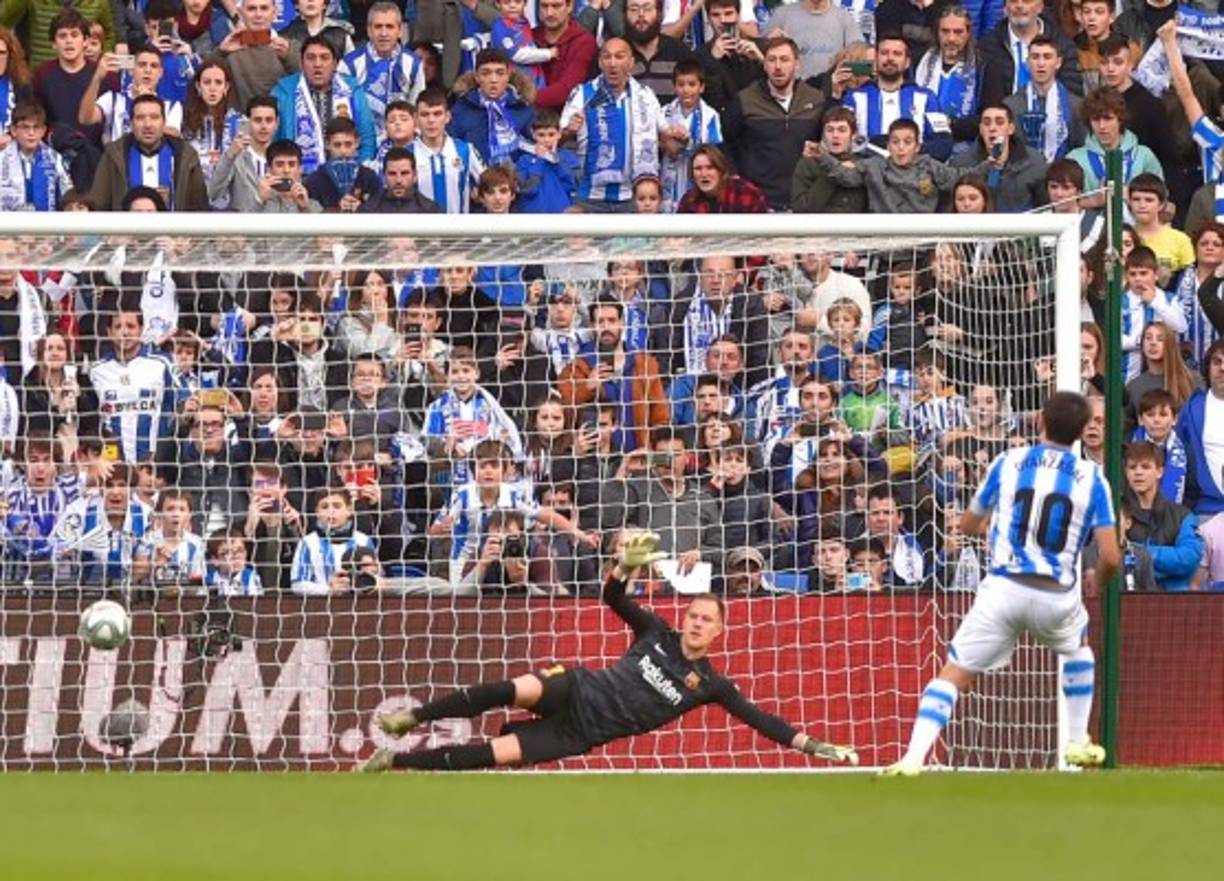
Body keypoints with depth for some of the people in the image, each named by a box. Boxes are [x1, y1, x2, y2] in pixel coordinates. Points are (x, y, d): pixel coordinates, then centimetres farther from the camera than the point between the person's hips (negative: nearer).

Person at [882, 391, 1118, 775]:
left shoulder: (1008, 463, 5)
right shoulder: (1091, 478, 2)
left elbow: (967, 525, 19)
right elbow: (1110, 557, -3)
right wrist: (1098, 582, 20)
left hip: (1003, 589, -1)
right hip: (1058, 596, 1)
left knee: (953, 675, 0)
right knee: (1078, 649, 34)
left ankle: (913, 757, -18)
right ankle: (1078, 743, 35)